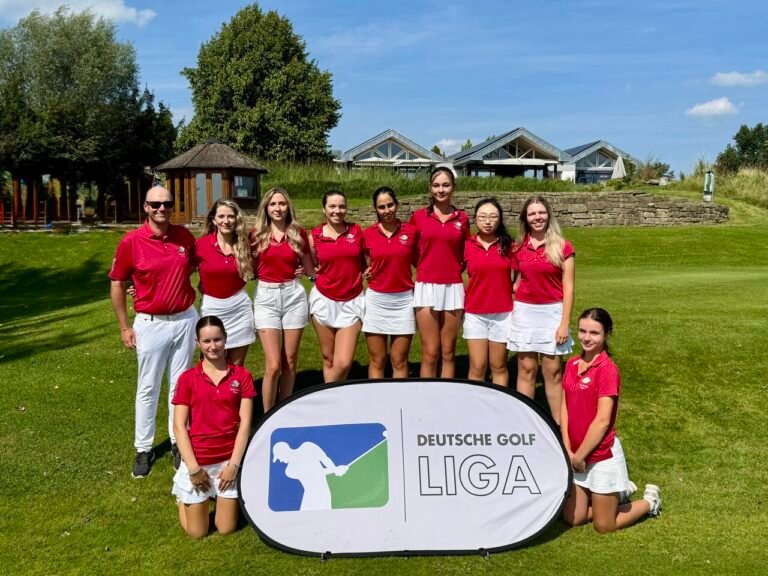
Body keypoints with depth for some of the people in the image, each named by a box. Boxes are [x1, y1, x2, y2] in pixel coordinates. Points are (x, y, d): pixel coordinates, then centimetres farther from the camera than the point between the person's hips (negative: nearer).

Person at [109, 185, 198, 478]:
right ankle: (143, 449, 19)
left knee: (180, 385, 13)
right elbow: (117, 284, -3)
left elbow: (196, 265, 18)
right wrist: (124, 327, -2)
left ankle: (178, 442, 26)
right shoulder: (131, 241, -11)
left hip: (185, 320, 3)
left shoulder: (185, 236, -2)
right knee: (148, 388, 7)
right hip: (150, 324, -3)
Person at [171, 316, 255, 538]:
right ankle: (183, 495, 35)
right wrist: (193, 467, -12)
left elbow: (245, 423, -4)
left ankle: (222, 495, 34)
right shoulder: (188, 378, -4)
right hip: (197, 461, -1)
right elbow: (179, 426, -6)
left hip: (229, 460, 1)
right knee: (197, 532, 6)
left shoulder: (241, 376, -2)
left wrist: (234, 464, -11)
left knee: (227, 529, 5)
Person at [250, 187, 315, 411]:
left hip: (293, 295, 2)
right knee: (273, 365, -9)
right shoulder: (256, 234, 1)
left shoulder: (298, 233, 5)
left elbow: (309, 268, 15)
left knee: (290, 361, 8)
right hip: (266, 297, -2)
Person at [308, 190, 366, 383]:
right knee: (328, 359, 9)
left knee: (344, 363, -8)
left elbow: (366, 262, 13)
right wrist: (324, 274, -2)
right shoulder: (315, 235, 0)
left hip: (352, 302, 0)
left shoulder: (356, 231, 1)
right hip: (324, 300, 0)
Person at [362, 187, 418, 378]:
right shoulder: (368, 234, 2)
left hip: (404, 300, 0)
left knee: (400, 361, 5)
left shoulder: (411, 231, 0)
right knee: (377, 361, 5)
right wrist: (366, 271, -1)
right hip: (376, 300, 1)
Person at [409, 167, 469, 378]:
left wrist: (453, 269, 5)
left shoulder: (462, 218, 6)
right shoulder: (418, 216, 2)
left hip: (453, 288, 1)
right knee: (430, 353, -1)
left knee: (448, 352, 7)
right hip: (426, 287, -1)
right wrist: (426, 267, 10)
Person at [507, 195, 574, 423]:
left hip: (552, 311, -2)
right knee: (526, 368, 6)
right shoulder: (518, 248, 4)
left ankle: (558, 424, 11)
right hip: (524, 311, 2)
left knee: (552, 370, 2)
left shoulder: (562, 247, -4)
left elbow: (568, 287, -5)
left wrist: (564, 323, -10)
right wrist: (513, 312, 7)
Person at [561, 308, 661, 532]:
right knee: (572, 518, 14)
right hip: (576, 455, 7)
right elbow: (565, 408, 4)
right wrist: (568, 450, -5)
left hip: (602, 456, -7)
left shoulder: (607, 369, -19)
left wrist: (579, 455, -14)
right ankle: (619, 492, 33)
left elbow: (603, 420, -21)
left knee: (604, 526, 6)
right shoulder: (572, 365, 4)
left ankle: (650, 501, 29)